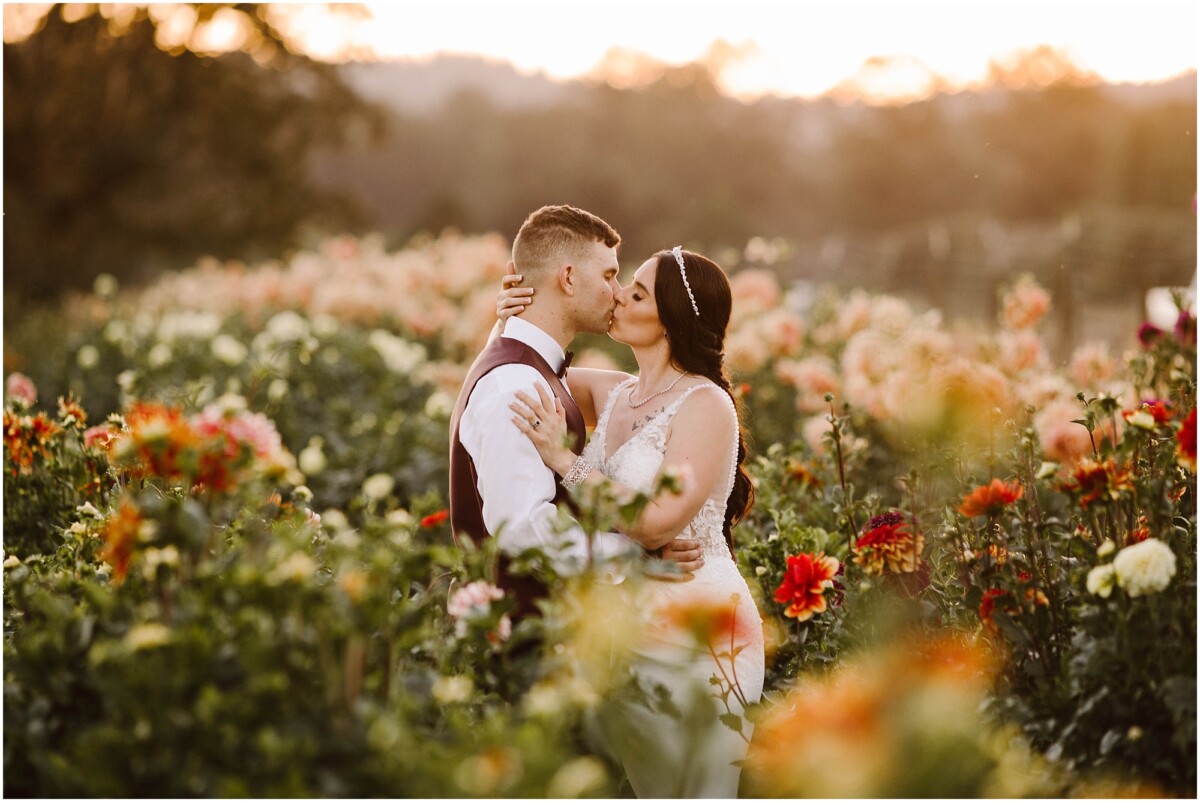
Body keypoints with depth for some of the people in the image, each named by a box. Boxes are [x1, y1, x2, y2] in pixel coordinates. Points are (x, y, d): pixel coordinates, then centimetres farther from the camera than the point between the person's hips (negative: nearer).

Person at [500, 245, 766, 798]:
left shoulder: (706, 405, -14)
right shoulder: (614, 393, 8)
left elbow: (656, 523, -23)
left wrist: (563, 458, -22)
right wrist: (517, 321, 2)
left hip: (695, 630, -8)